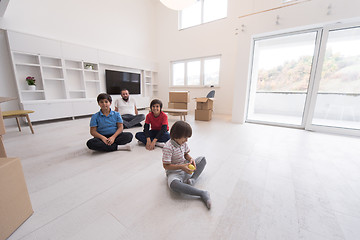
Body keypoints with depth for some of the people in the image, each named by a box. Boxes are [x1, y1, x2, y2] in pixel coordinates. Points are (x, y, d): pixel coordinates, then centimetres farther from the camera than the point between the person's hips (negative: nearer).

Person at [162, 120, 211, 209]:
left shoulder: (183, 143, -2)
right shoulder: (168, 147, -24)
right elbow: (166, 166, -21)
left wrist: (191, 159, -11)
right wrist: (181, 167, -30)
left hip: (186, 168, 8)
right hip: (174, 172, -7)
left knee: (203, 159, 3)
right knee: (173, 184, -41)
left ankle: (193, 179, -17)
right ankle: (202, 193, -35)